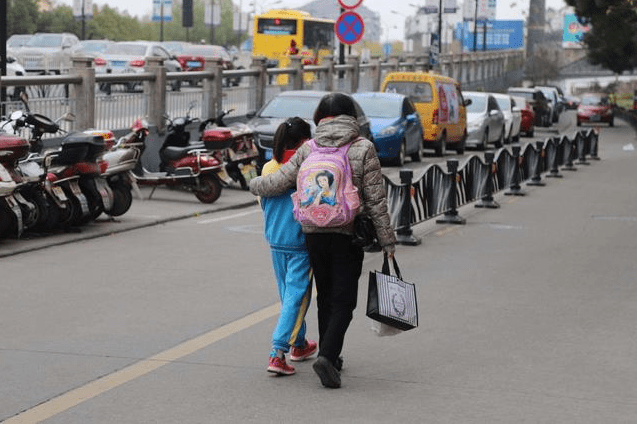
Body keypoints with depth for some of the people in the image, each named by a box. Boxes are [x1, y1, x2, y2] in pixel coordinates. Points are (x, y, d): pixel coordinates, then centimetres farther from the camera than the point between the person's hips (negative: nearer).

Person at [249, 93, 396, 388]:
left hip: (314, 233, 3)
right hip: (348, 234, -3)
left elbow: (279, 181, 3)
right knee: (343, 300, -1)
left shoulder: (309, 149, 1)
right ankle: (327, 356, -18)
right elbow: (375, 200, -7)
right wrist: (387, 240, -1)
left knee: (325, 297, 17)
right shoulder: (363, 148, -6)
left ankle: (330, 356, 24)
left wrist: (254, 184, 26)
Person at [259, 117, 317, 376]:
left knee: (287, 295, 20)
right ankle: (278, 353, -10)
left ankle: (299, 345, 35)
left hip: (275, 240, 6)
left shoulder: (268, 168, 1)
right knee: (296, 297, -2)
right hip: (300, 242, -6)